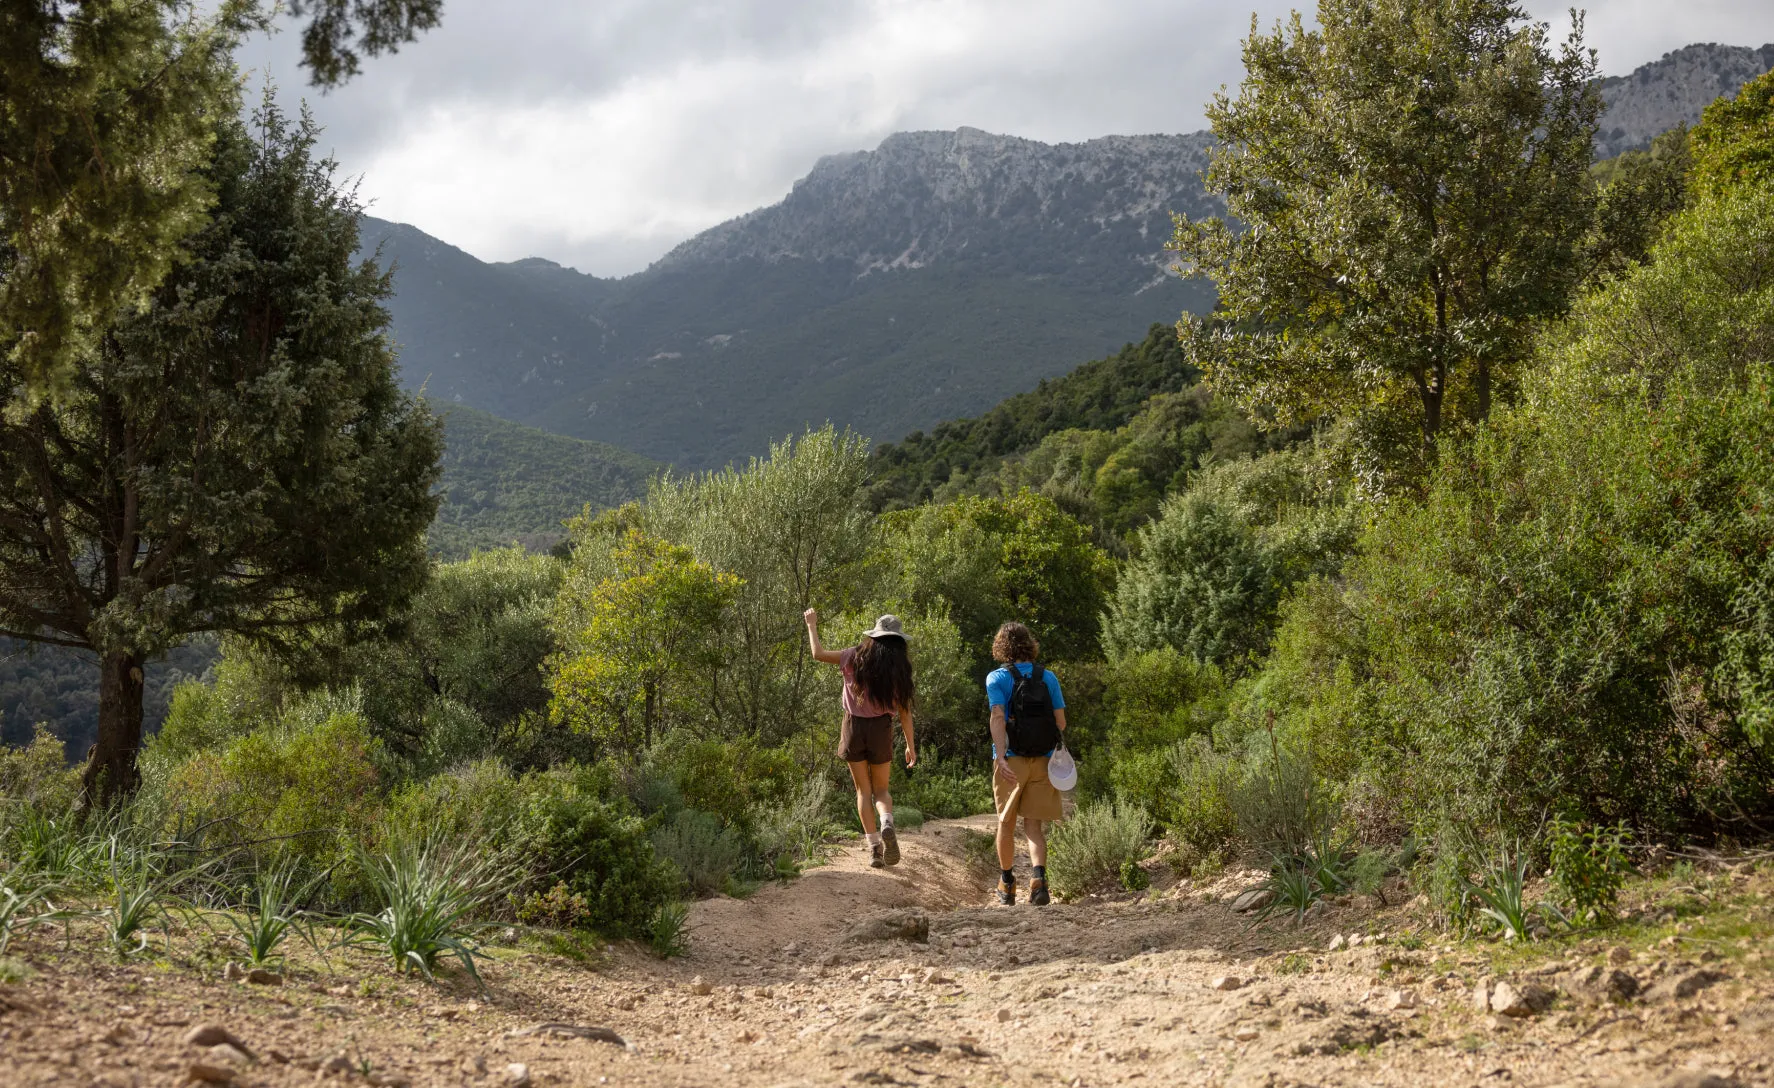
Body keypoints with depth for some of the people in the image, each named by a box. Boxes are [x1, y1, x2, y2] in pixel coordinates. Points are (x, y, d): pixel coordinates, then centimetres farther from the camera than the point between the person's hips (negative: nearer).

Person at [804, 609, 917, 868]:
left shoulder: (857, 657, -4)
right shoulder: (900, 668, -3)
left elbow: (818, 654, 3)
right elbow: (904, 712, -1)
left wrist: (811, 625, 18)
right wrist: (910, 745, 7)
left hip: (854, 727, 0)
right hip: (881, 731, 0)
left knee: (864, 790, 10)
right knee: (881, 789, 14)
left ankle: (874, 847, 0)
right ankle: (887, 824, -18)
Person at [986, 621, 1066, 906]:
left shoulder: (997, 678, -4)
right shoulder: (1048, 678, 4)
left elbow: (998, 717, -17)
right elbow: (1061, 721, 3)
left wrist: (1001, 757, -25)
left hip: (1011, 761, -2)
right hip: (1043, 761, 2)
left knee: (1006, 823, 16)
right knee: (1033, 826, 4)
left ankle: (1006, 884, 26)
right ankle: (1039, 877, -20)